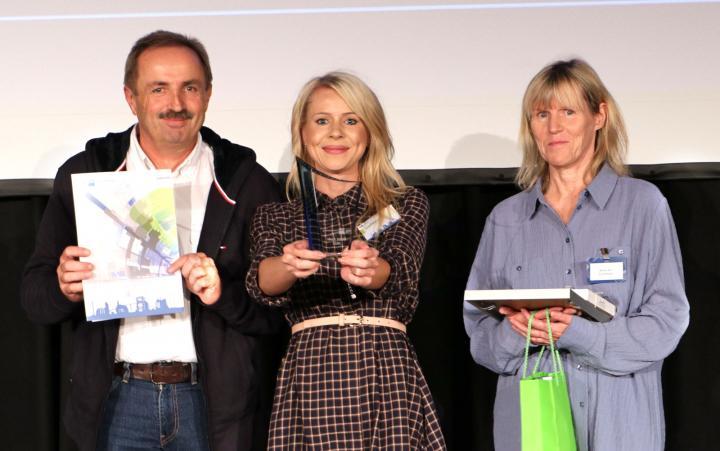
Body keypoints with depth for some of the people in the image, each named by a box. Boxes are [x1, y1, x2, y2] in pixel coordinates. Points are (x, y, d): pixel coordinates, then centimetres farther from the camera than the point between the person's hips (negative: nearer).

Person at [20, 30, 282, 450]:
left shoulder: (248, 183, 1)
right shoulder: (83, 175, 4)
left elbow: (281, 306, 0)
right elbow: (36, 297, 5)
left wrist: (225, 294, -19)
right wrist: (65, 287, -18)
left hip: (213, 403, -1)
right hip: (117, 403, 1)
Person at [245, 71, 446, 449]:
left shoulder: (406, 204, 14)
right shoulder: (276, 215, 15)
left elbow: (399, 268, -6)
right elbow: (260, 283, -4)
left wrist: (370, 270, -30)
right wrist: (290, 265, -28)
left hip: (386, 375, 0)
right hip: (308, 373, 0)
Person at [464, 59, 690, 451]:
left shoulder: (642, 204, 1)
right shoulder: (506, 219, 10)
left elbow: (667, 318, -5)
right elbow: (479, 328, 9)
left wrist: (579, 334, -17)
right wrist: (515, 332, -13)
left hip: (617, 419, -2)